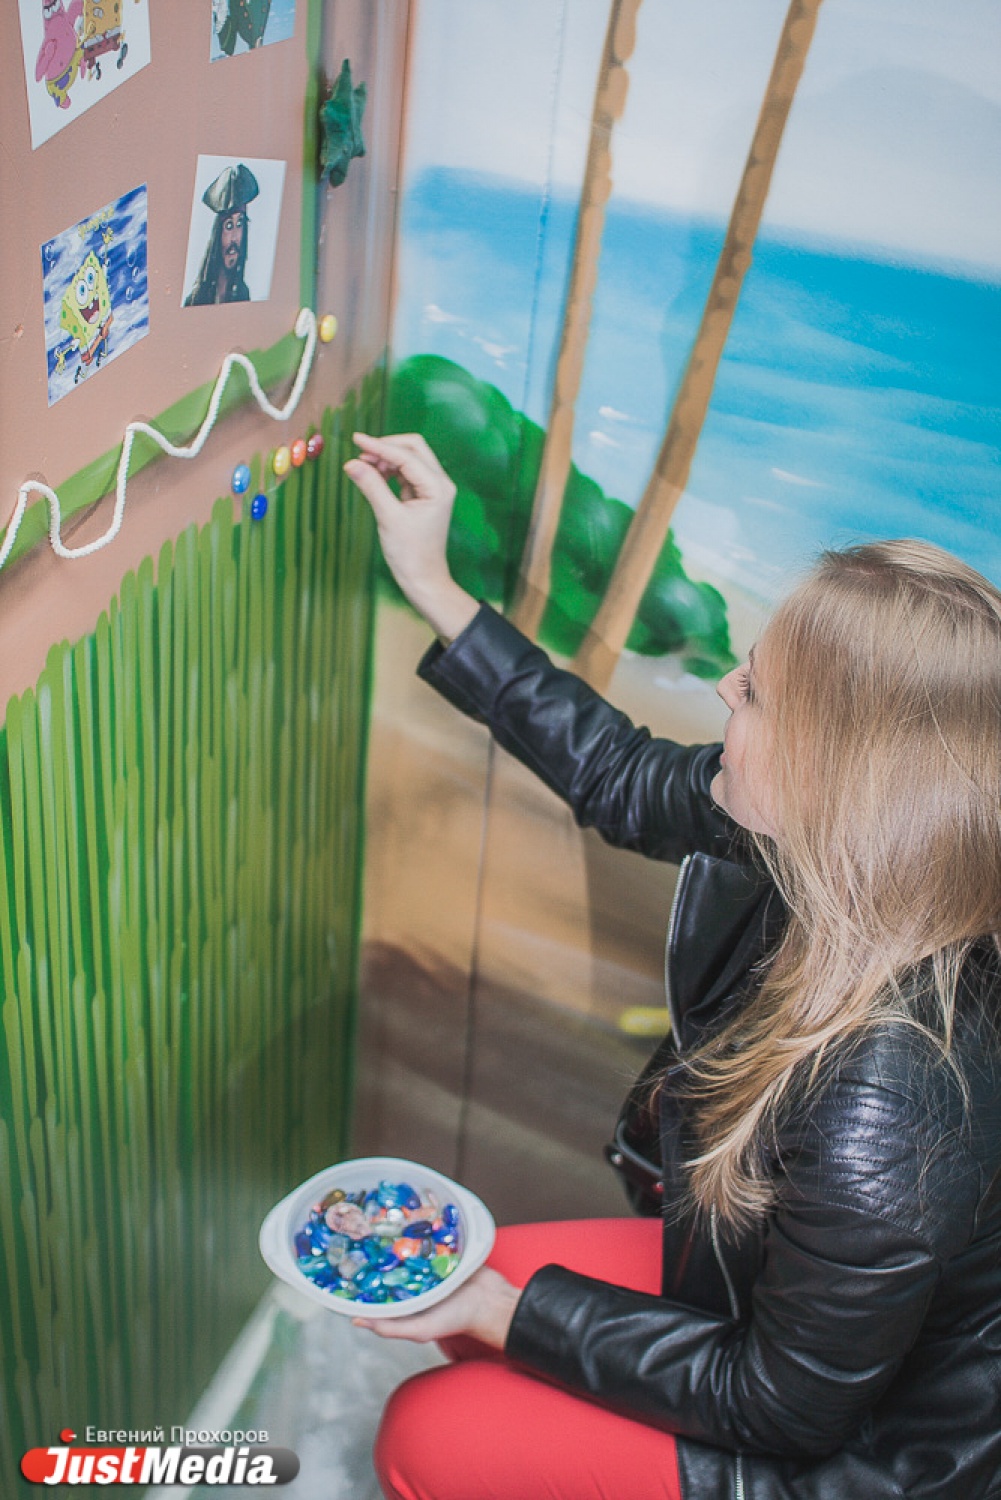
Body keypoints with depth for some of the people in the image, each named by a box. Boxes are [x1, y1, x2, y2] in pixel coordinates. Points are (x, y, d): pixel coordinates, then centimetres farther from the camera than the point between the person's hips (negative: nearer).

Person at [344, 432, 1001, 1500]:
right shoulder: (824, 852, -21)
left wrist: (506, 1308, -17)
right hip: (768, 1285, 7)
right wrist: (433, 589, -3)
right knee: (476, 1286, 11)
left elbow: (783, 1407, -24)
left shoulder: (884, 1116, -42)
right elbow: (628, 780, -4)